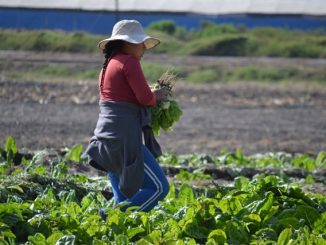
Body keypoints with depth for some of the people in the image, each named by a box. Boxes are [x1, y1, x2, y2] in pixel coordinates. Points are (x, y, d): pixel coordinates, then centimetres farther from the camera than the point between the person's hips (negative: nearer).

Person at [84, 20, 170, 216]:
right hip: (124, 139, -10)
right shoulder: (129, 62, -9)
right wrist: (157, 96, 5)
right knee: (159, 187, -9)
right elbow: (145, 97, -17)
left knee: (124, 197, 12)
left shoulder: (109, 64, 20)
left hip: (106, 138, 10)